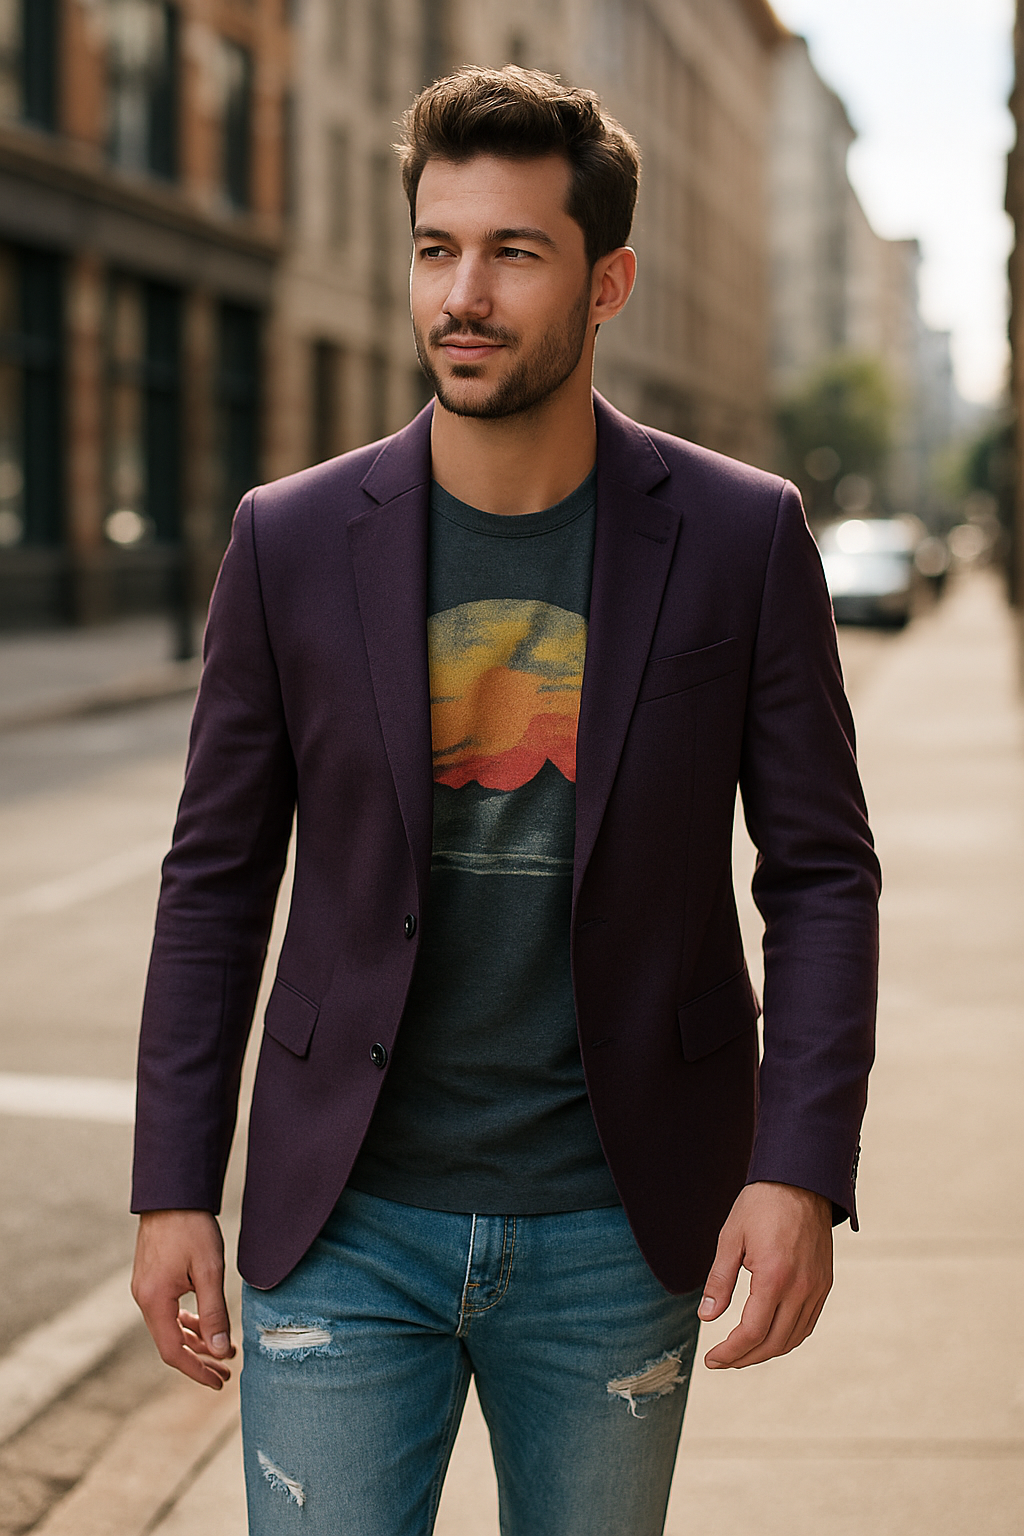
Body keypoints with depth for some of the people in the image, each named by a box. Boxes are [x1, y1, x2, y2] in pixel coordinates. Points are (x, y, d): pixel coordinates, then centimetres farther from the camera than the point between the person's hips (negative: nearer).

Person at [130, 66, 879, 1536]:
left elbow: (822, 873, -1)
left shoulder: (741, 538, -5)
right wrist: (175, 1189, 0)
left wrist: (802, 1171, -10)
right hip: (348, 1229, 0)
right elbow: (217, 880, 3)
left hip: (615, 1235, 0)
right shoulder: (292, 542, -3)